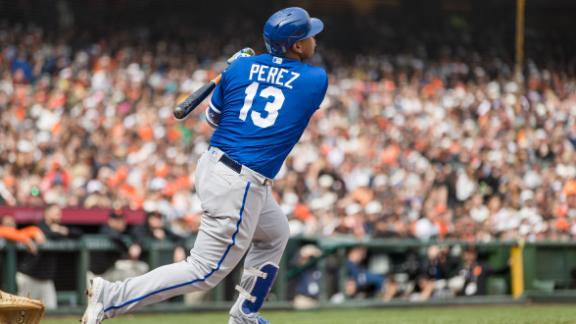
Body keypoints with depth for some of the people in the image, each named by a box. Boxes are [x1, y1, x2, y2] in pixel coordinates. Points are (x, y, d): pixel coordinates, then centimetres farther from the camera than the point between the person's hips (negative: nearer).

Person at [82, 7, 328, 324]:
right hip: (241, 185, -8)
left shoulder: (240, 67, 5)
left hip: (212, 166, 8)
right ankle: (110, 297, -10)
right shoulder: (317, 79, -5)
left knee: (275, 234, 30)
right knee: (205, 272, -2)